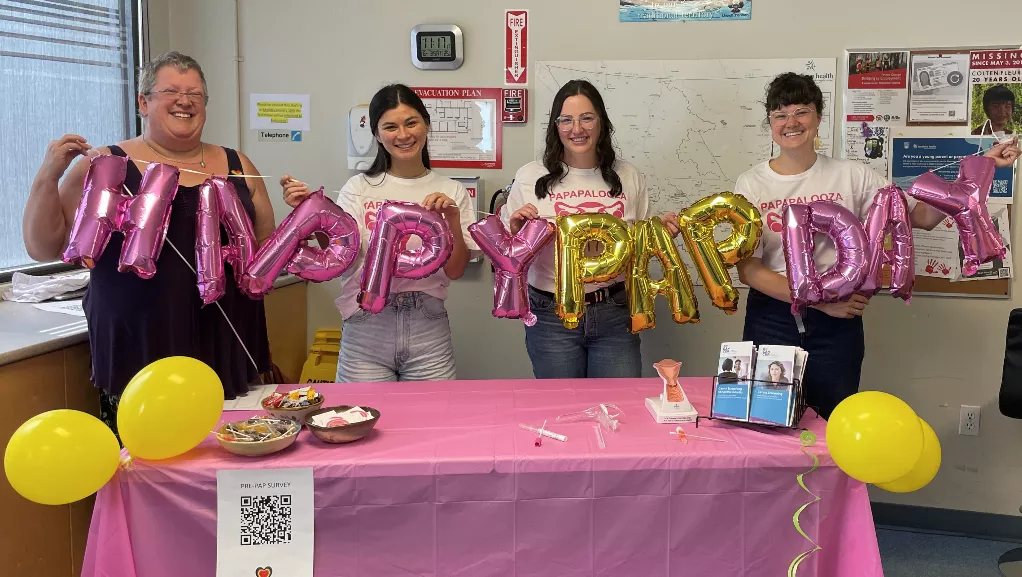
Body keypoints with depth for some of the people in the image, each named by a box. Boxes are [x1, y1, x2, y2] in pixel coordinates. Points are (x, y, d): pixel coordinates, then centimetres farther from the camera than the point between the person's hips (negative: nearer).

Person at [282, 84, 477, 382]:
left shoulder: (451, 192, 6)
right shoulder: (359, 188, 3)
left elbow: (455, 270, 0)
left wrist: (453, 219, -14)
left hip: (428, 334, 1)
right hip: (367, 332, -1)